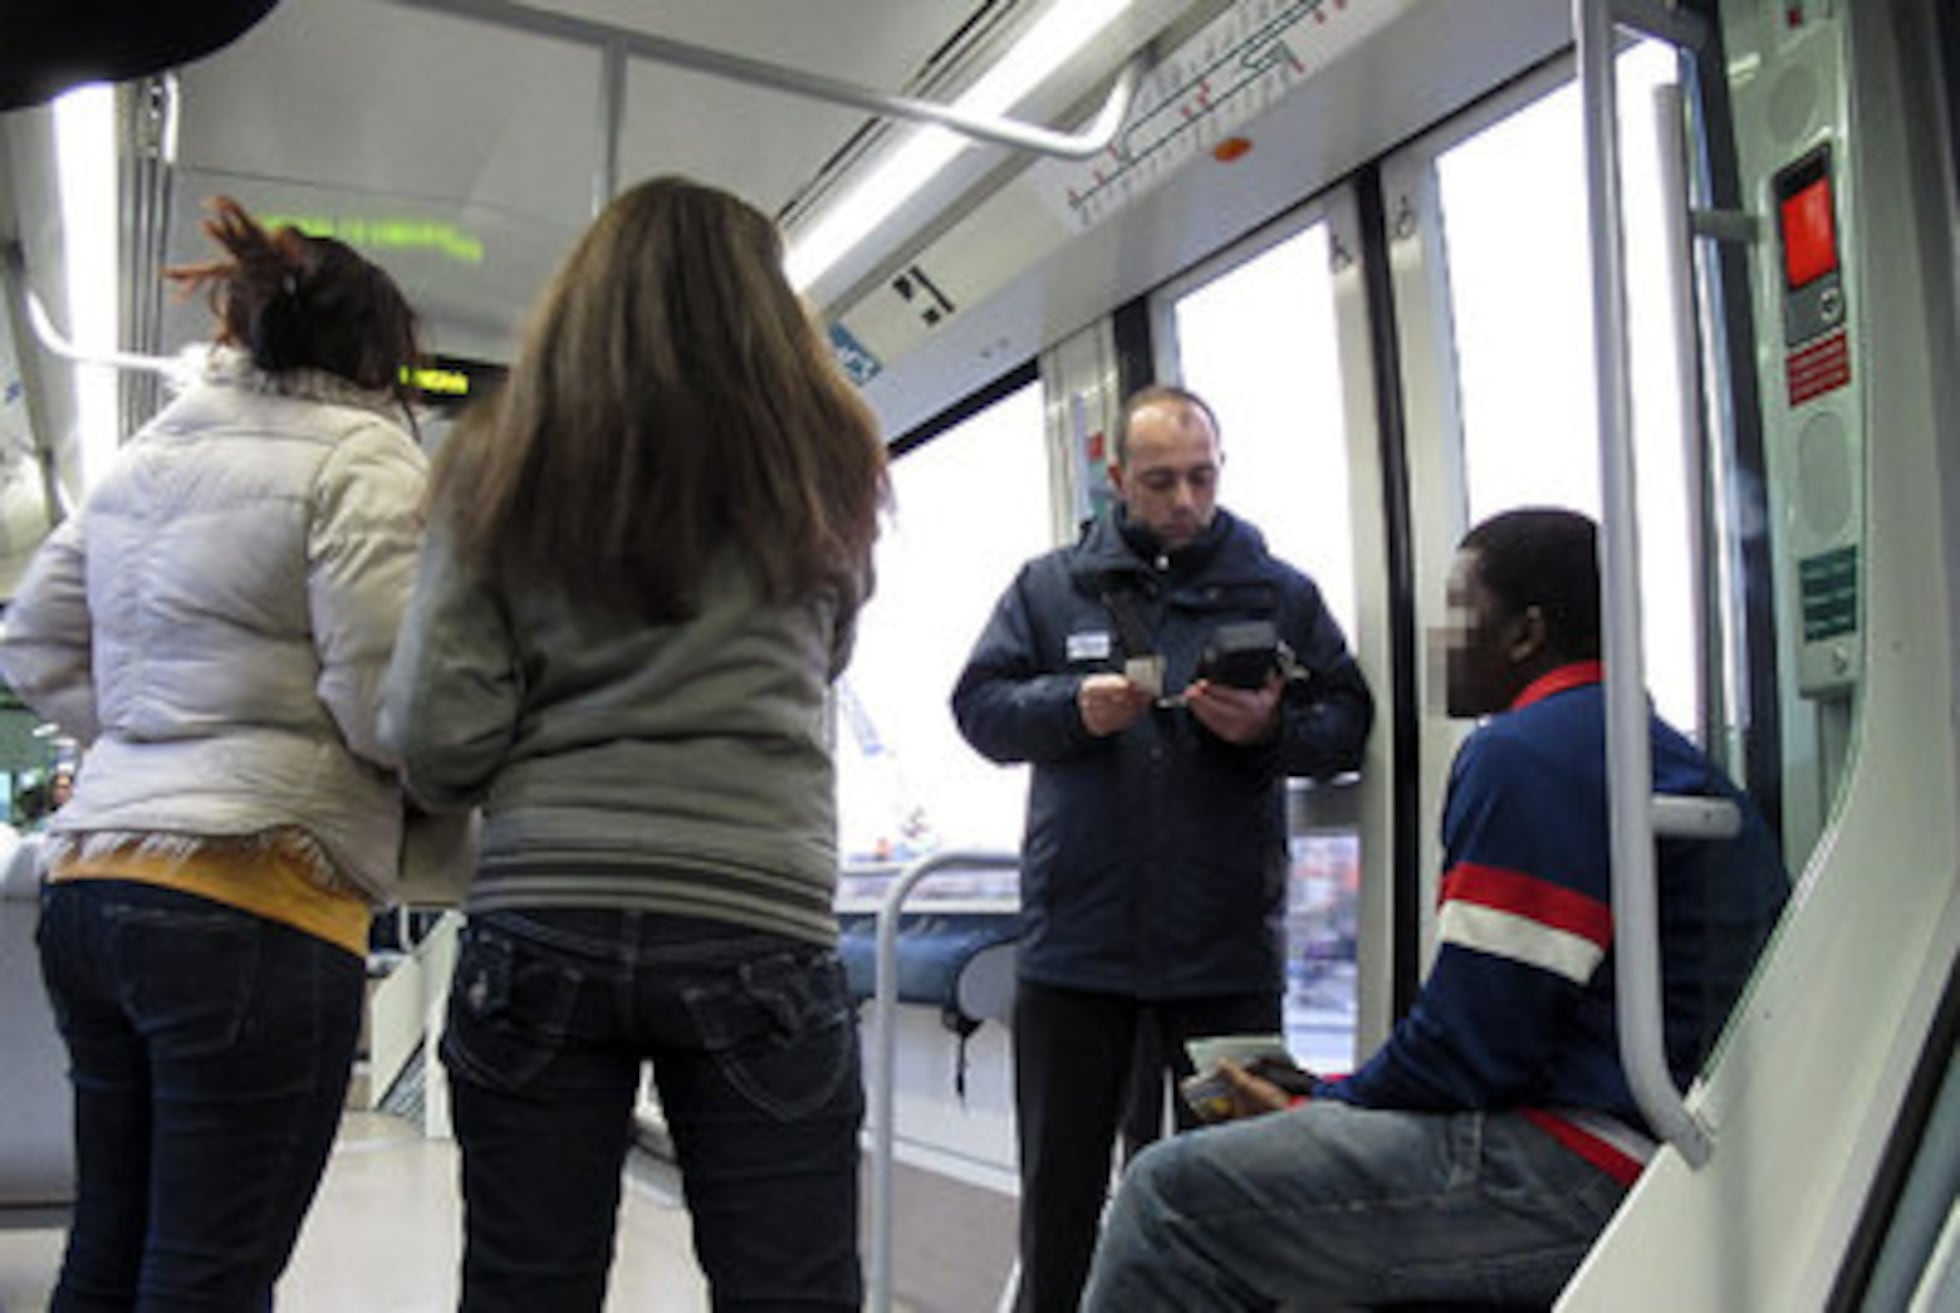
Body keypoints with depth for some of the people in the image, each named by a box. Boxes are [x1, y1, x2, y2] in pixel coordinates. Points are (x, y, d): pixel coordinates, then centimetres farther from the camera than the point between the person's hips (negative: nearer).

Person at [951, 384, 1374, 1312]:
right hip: (1075, 945, 1)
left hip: (1228, 950, 0)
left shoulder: (1280, 592, 8)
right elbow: (978, 705, 4)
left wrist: (1272, 727, -15)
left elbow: (1349, 721, 5)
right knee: (1061, 1182, 12)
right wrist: (1074, 709, -13)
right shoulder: (1050, 587, 9)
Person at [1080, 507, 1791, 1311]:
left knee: (1172, 1194, -12)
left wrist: (1312, 1106, -2)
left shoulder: (1525, 754, -13)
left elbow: (1473, 1043, -18)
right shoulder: (1665, 754, 20)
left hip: (1577, 1171, -11)